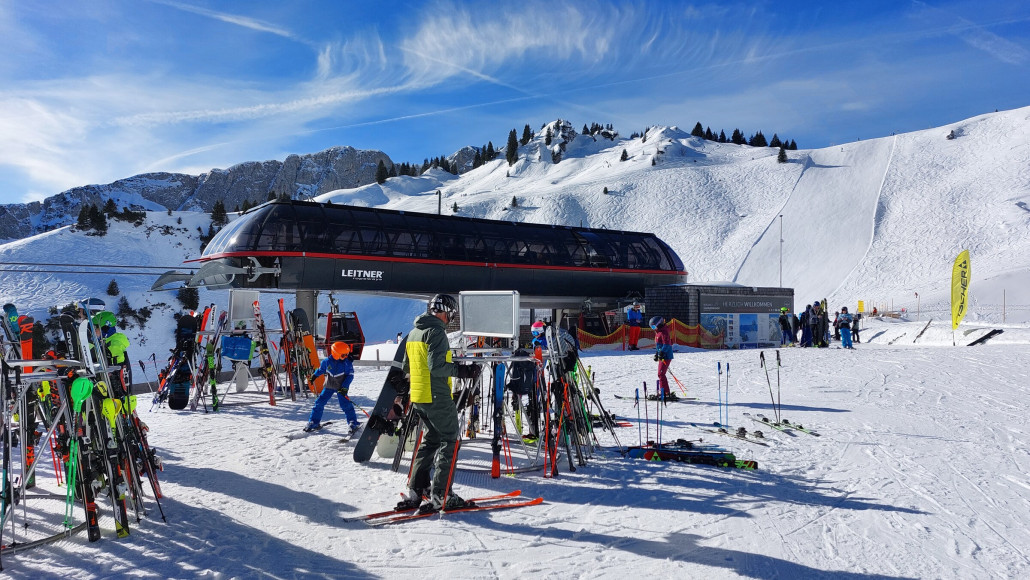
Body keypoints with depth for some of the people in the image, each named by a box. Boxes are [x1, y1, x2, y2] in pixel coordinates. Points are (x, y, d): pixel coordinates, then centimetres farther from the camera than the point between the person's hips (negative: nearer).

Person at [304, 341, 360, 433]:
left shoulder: (347, 363, -13)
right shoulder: (327, 361, -9)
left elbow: (350, 375, -10)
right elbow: (321, 370, 11)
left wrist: (344, 387, -18)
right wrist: (313, 376, 23)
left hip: (340, 387, -2)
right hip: (328, 386, 2)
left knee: (345, 404, -12)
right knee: (319, 403, -1)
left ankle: (353, 423, -1)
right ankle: (314, 422, 12)